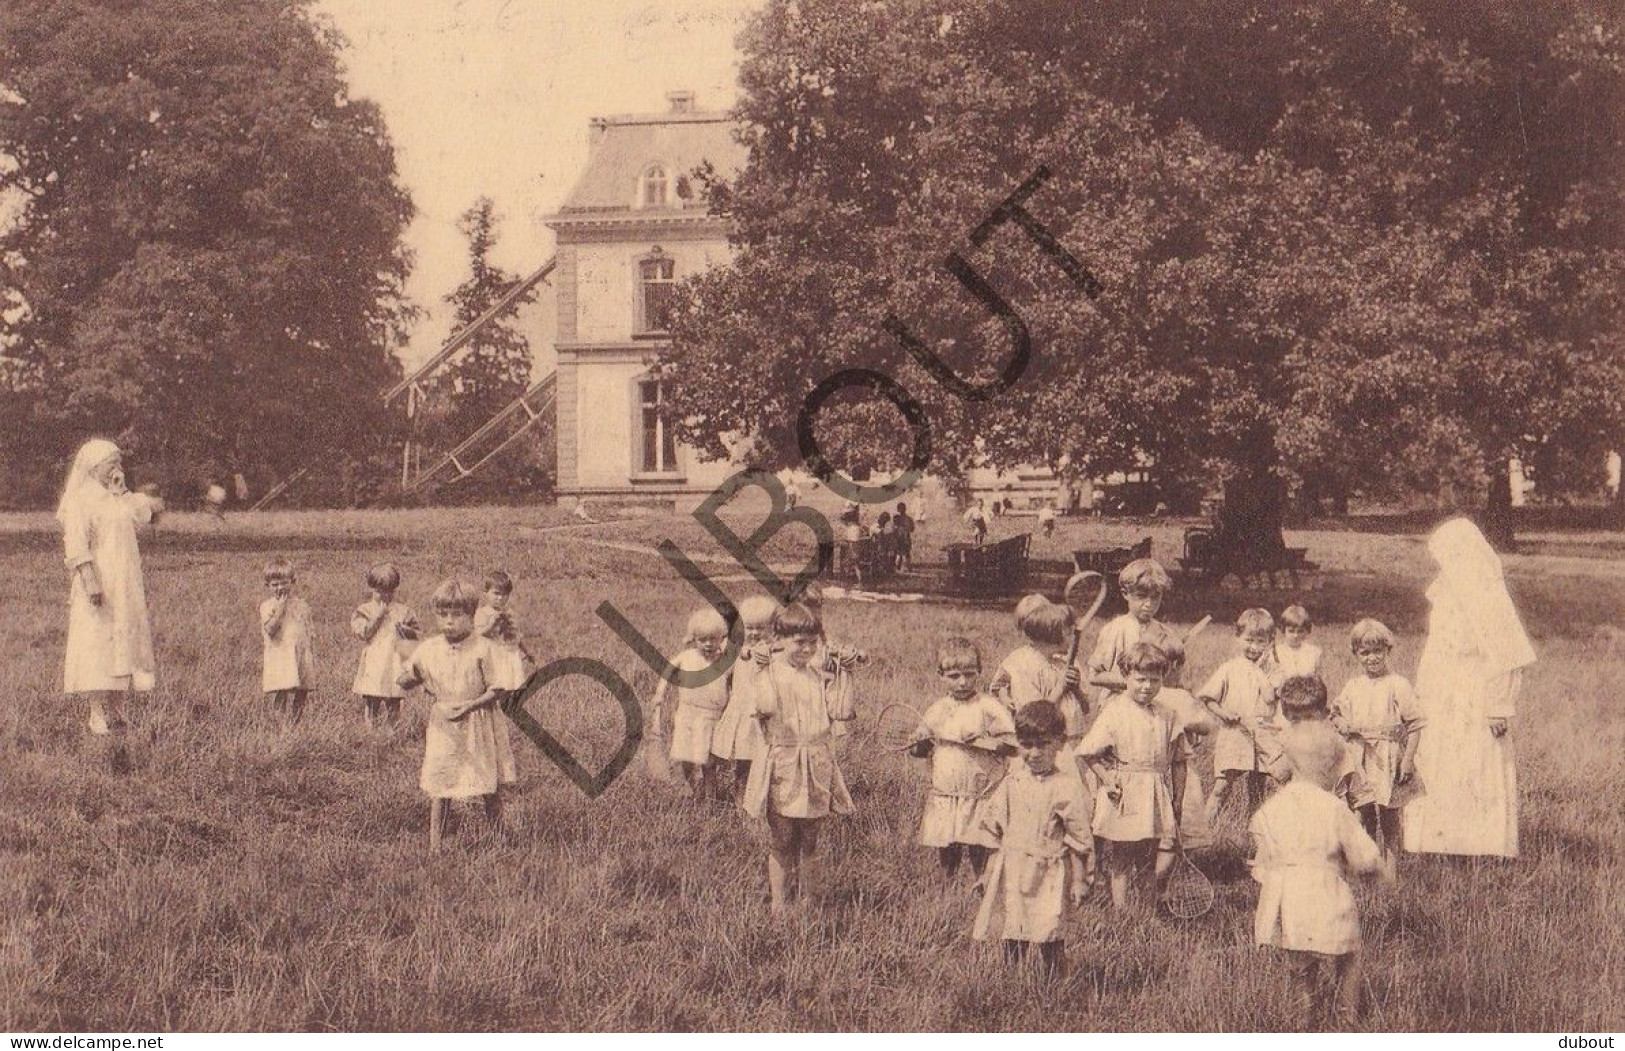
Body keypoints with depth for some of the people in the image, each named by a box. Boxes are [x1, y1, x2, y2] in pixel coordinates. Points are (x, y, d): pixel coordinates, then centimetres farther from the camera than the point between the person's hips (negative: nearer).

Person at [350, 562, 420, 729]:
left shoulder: (403, 611, 9)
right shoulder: (364, 610, 5)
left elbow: (416, 635, 13)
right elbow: (361, 632, -10)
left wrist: (406, 630, -9)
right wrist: (378, 615, -10)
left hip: (394, 665, 1)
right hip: (372, 667, -1)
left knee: (393, 708, 3)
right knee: (371, 706, 1)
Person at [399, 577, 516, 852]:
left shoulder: (481, 649, -8)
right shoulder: (428, 650, 1)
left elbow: (497, 690, -7)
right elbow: (405, 683, 8)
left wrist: (470, 706, -19)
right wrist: (410, 675, -15)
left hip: (478, 726, -2)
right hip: (441, 726, 2)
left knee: (490, 788, 5)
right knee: (438, 787, 0)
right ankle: (434, 844, 6)